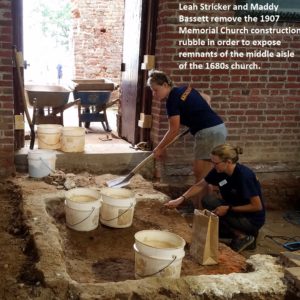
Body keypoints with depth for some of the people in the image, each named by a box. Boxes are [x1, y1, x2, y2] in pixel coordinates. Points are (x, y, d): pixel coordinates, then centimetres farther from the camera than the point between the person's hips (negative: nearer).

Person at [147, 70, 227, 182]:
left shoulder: (172, 100, -12)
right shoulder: (184, 89, 14)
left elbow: (174, 130, -9)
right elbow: (207, 98, 28)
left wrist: (159, 148, 2)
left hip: (208, 132, -10)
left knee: (201, 175, -2)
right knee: (199, 172, 16)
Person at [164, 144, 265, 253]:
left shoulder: (244, 175, -27)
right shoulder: (219, 171, -8)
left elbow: (257, 206, -23)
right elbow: (200, 185, 2)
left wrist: (228, 208, -25)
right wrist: (180, 199, -8)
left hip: (253, 220, -8)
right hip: (236, 211, 8)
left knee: (209, 202, -18)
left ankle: (242, 236, -8)